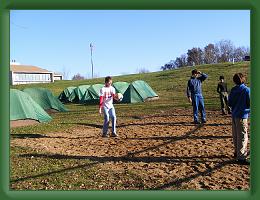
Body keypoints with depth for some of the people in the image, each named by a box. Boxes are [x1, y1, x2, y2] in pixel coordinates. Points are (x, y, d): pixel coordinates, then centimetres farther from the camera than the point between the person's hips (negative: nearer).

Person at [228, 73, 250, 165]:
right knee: (242, 136, -3)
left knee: (236, 135, 17)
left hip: (234, 115, 6)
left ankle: (238, 152, 32)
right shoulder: (247, 90, -13)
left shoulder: (233, 90, 3)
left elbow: (229, 103, 7)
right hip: (242, 115, -6)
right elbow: (250, 103, -12)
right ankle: (241, 157, -2)